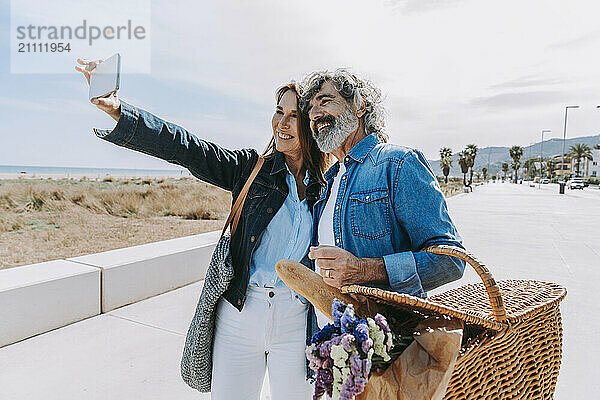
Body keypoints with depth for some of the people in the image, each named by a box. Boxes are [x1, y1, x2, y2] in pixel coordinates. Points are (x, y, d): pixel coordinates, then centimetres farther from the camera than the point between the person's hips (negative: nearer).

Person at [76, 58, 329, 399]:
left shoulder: (327, 188, 1)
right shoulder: (251, 168, 2)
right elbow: (185, 147, -8)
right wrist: (117, 110, -18)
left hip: (297, 321, 0)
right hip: (239, 312, 1)